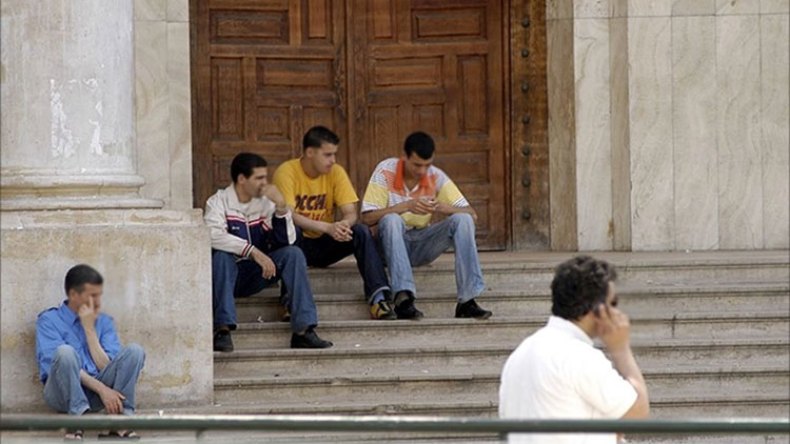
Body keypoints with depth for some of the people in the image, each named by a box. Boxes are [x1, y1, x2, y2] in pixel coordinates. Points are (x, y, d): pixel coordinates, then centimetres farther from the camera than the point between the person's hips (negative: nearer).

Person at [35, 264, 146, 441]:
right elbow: (60, 361, -13)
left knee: (134, 351, -16)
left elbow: (108, 368, 1)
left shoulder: (104, 322, 13)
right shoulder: (49, 320, 0)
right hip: (64, 393, -4)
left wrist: (89, 328, -4)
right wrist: (102, 389, -21)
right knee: (66, 352, -33)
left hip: (95, 395, 4)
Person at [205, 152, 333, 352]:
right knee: (222, 256, -35)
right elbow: (214, 236, -29)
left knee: (293, 254, -16)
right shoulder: (219, 202, -8)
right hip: (227, 276, -4)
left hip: (255, 275, 4)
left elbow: (287, 242, -4)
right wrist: (254, 252, -34)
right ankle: (223, 330, -39)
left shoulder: (265, 203, 5)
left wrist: (281, 207, -17)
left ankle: (304, 330, -24)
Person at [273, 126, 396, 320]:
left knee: (361, 231, -21)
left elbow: (350, 213, -8)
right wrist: (328, 228, -39)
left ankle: (379, 297, -31)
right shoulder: (287, 172, -15)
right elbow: (288, 216, -26)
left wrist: (344, 224, -34)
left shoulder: (336, 172, -2)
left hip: (324, 246, 4)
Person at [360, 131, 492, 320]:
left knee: (462, 220, -21)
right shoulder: (386, 171, -11)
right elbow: (367, 217, -17)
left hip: (423, 245, 3)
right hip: (392, 244, -3)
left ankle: (467, 300, -28)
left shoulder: (436, 177, -4)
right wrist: (406, 206, -30)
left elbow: (471, 214, -7)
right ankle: (403, 297, -44)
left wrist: (443, 208, -27)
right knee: (391, 219, -35)